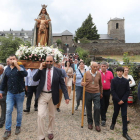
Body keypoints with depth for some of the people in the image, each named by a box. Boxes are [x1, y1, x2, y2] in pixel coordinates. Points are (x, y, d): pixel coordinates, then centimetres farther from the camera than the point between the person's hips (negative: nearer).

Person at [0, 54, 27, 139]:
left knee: (19, 111, 10)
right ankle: (8, 130, 10)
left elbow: (25, 74, -27)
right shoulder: (7, 69, 7)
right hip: (10, 94, 3)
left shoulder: (20, 67, -5)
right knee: (8, 111, 0)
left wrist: (17, 65, -27)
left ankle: (18, 126, 27)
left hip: (20, 93, -3)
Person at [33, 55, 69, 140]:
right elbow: (34, 79, -8)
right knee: (40, 115, -8)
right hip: (42, 95, 0)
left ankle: (50, 132, 39)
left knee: (52, 116, 16)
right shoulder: (41, 70, 1)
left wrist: (66, 96, -11)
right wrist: (40, 68, -14)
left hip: (53, 96, 0)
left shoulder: (58, 71, -3)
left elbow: (62, 84, -3)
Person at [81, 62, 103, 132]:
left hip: (96, 93, 0)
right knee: (88, 109, 9)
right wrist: (83, 83, -21)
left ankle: (97, 124, 11)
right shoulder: (87, 73, -3)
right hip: (88, 93, 0)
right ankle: (90, 123, 27)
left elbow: (100, 84, 13)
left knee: (97, 108, -6)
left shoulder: (99, 74, 1)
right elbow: (82, 82, 4)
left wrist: (101, 93, 17)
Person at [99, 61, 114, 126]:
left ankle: (103, 115, 39)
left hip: (107, 91, 3)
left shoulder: (110, 73, 3)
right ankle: (103, 119, 7)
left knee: (106, 105, 15)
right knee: (102, 105, -2)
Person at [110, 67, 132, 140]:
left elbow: (128, 91, -1)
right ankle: (113, 123, 42)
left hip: (124, 101, 1)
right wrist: (118, 100, -13)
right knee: (115, 113, 14)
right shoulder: (113, 80, -3)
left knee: (124, 115, -1)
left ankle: (125, 132, 4)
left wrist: (123, 100, -11)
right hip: (116, 100, -1)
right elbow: (113, 91, -7)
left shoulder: (126, 81, 1)